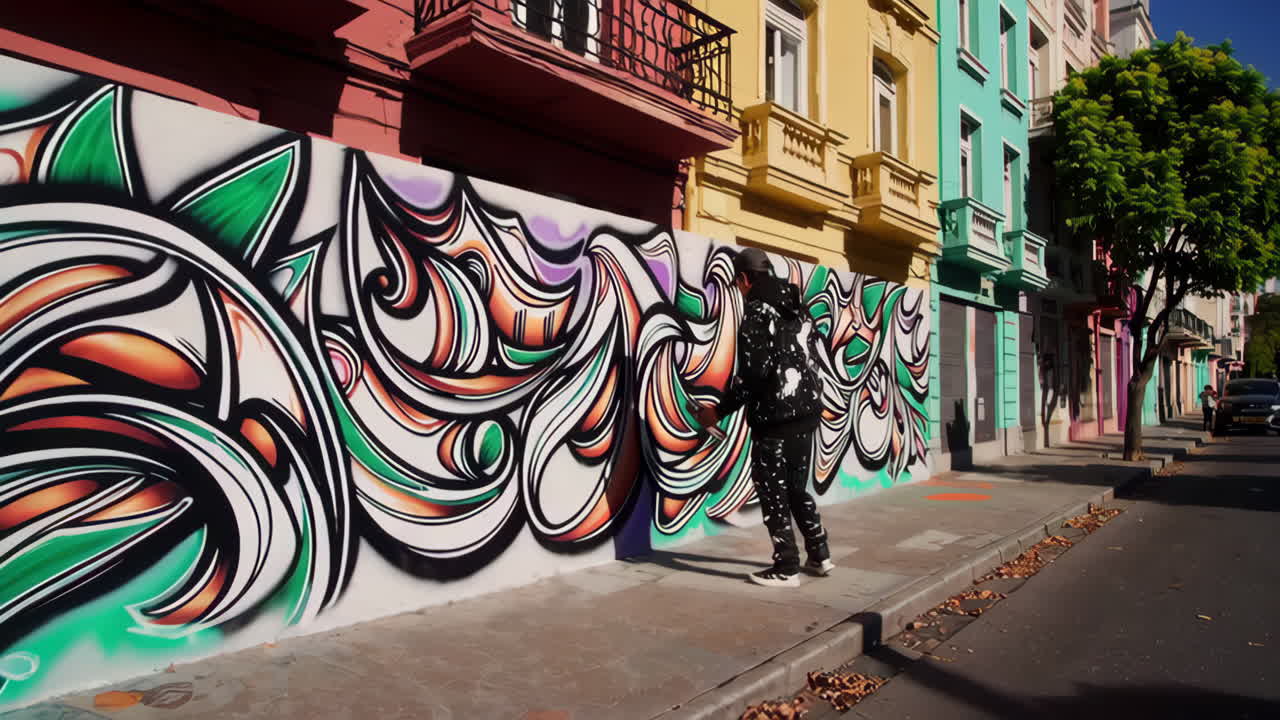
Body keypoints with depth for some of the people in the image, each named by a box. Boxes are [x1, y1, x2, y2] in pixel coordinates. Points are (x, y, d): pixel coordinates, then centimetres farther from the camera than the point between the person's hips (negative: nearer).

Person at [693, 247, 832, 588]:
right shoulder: (798, 309, 12)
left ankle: (786, 568, 9)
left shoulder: (757, 313, -12)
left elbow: (753, 372, -19)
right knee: (797, 487, 21)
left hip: (775, 419, -8)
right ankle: (819, 555, 27)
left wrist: (719, 411, -13)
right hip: (806, 412, 9)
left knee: (772, 493, 3)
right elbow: (810, 361, 15)